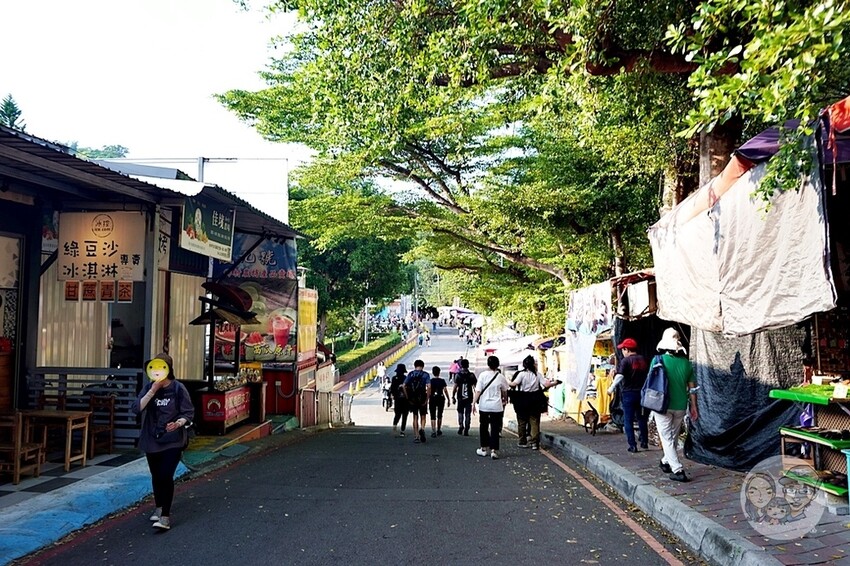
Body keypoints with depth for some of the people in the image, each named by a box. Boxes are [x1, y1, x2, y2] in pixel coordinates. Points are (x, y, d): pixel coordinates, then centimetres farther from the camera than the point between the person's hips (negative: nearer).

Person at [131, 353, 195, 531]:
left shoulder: (178, 388, -10)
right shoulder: (148, 387, -1)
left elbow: (188, 412, -7)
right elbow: (136, 408, -13)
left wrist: (178, 423, -27)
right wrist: (152, 391, -21)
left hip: (173, 440, -4)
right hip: (152, 440, 4)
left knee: (166, 476, -13)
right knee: (156, 476, 18)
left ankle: (165, 516, -6)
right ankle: (159, 507, 40)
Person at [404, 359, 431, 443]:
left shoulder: (410, 374, 5)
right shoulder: (425, 375, 0)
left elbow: (404, 386, -3)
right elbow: (429, 387, -13)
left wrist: (408, 398, 0)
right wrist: (427, 399, -9)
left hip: (412, 399, 2)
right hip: (422, 399, -2)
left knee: (415, 417, 12)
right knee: (422, 416, 12)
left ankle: (417, 436, 11)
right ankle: (422, 429, -17)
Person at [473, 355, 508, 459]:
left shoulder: (483, 375, -6)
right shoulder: (500, 377, -1)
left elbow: (478, 391, -11)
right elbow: (504, 391, 16)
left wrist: (474, 403, -6)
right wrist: (505, 400, 35)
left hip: (484, 405, 0)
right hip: (497, 406, 0)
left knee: (483, 427, 15)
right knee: (495, 428, 4)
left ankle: (484, 449, 23)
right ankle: (494, 450, -2)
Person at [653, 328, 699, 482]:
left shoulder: (659, 360, -10)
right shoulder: (686, 362, 0)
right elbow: (692, 388, 4)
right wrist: (694, 407, 13)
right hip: (680, 406, 4)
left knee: (667, 438, 1)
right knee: (673, 437, 20)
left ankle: (678, 470, -6)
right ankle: (666, 462, 36)